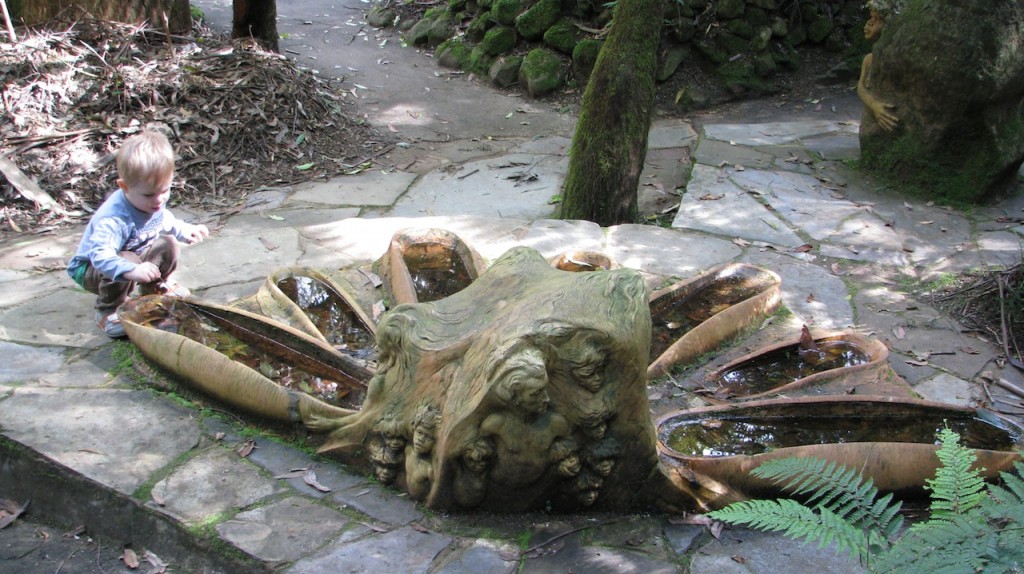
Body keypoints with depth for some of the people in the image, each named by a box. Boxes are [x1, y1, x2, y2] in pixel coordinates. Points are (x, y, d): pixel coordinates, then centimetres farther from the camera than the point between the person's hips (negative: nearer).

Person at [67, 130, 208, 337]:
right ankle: (108, 311, -15)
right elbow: (100, 254, -52)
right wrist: (131, 270, -66)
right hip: (90, 268, -8)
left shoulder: (153, 203, -11)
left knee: (167, 245, -3)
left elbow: (165, 221, 15)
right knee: (128, 259, -36)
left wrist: (185, 230, 2)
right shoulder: (113, 219, -40)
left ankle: (155, 289, 22)